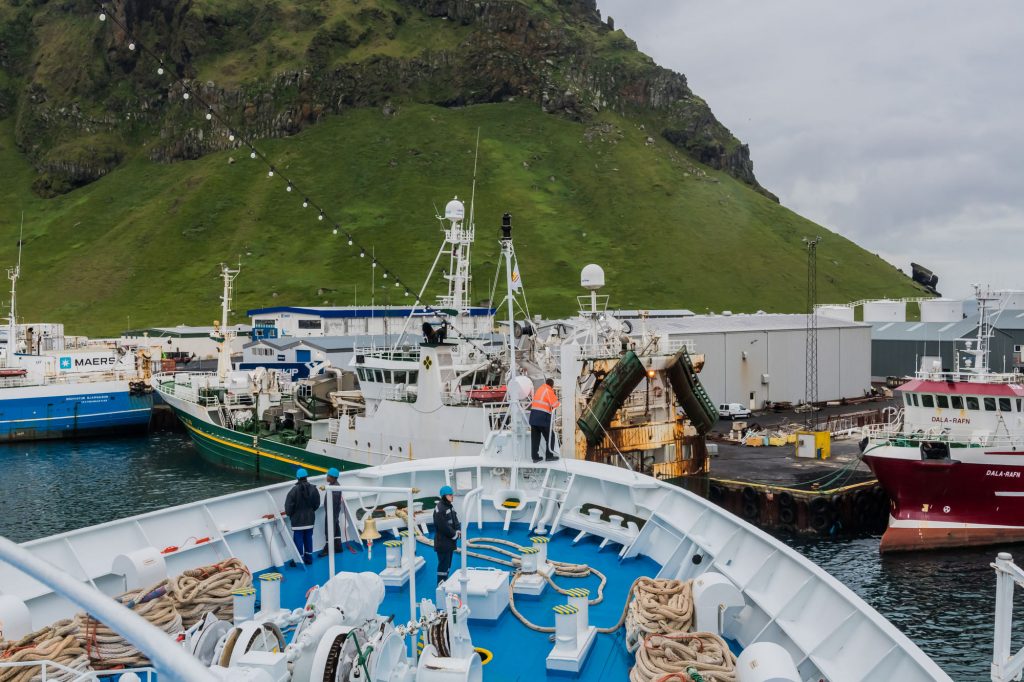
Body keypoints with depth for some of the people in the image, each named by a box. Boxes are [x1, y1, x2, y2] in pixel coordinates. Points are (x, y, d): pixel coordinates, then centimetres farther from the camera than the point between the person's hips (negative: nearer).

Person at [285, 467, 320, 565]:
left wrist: (289, 514, 6)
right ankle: (308, 558, 21)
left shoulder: (295, 490, -17)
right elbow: (317, 504, 6)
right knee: (308, 538, 14)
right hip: (309, 518, 5)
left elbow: (288, 505, -13)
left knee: (298, 539, 1)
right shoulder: (313, 488, -3)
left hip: (297, 519, -5)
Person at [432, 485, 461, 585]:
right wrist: (455, 535, -13)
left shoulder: (450, 506, 11)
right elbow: (443, 526, -22)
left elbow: (455, 520, 14)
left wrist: (458, 531, -5)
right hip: (443, 542, -10)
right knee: (443, 564, -6)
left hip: (450, 541, 10)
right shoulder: (439, 509, -20)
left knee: (448, 563, 16)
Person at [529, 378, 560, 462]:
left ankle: (535, 457, 10)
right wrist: (559, 403, 14)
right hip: (543, 416, -7)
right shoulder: (549, 391, -5)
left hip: (533, 415, 7)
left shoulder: (540, 389, 16)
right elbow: (555, 404, -10)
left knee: (535, 437, 9)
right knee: (549, 437, 6)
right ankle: (549, 456, 9)